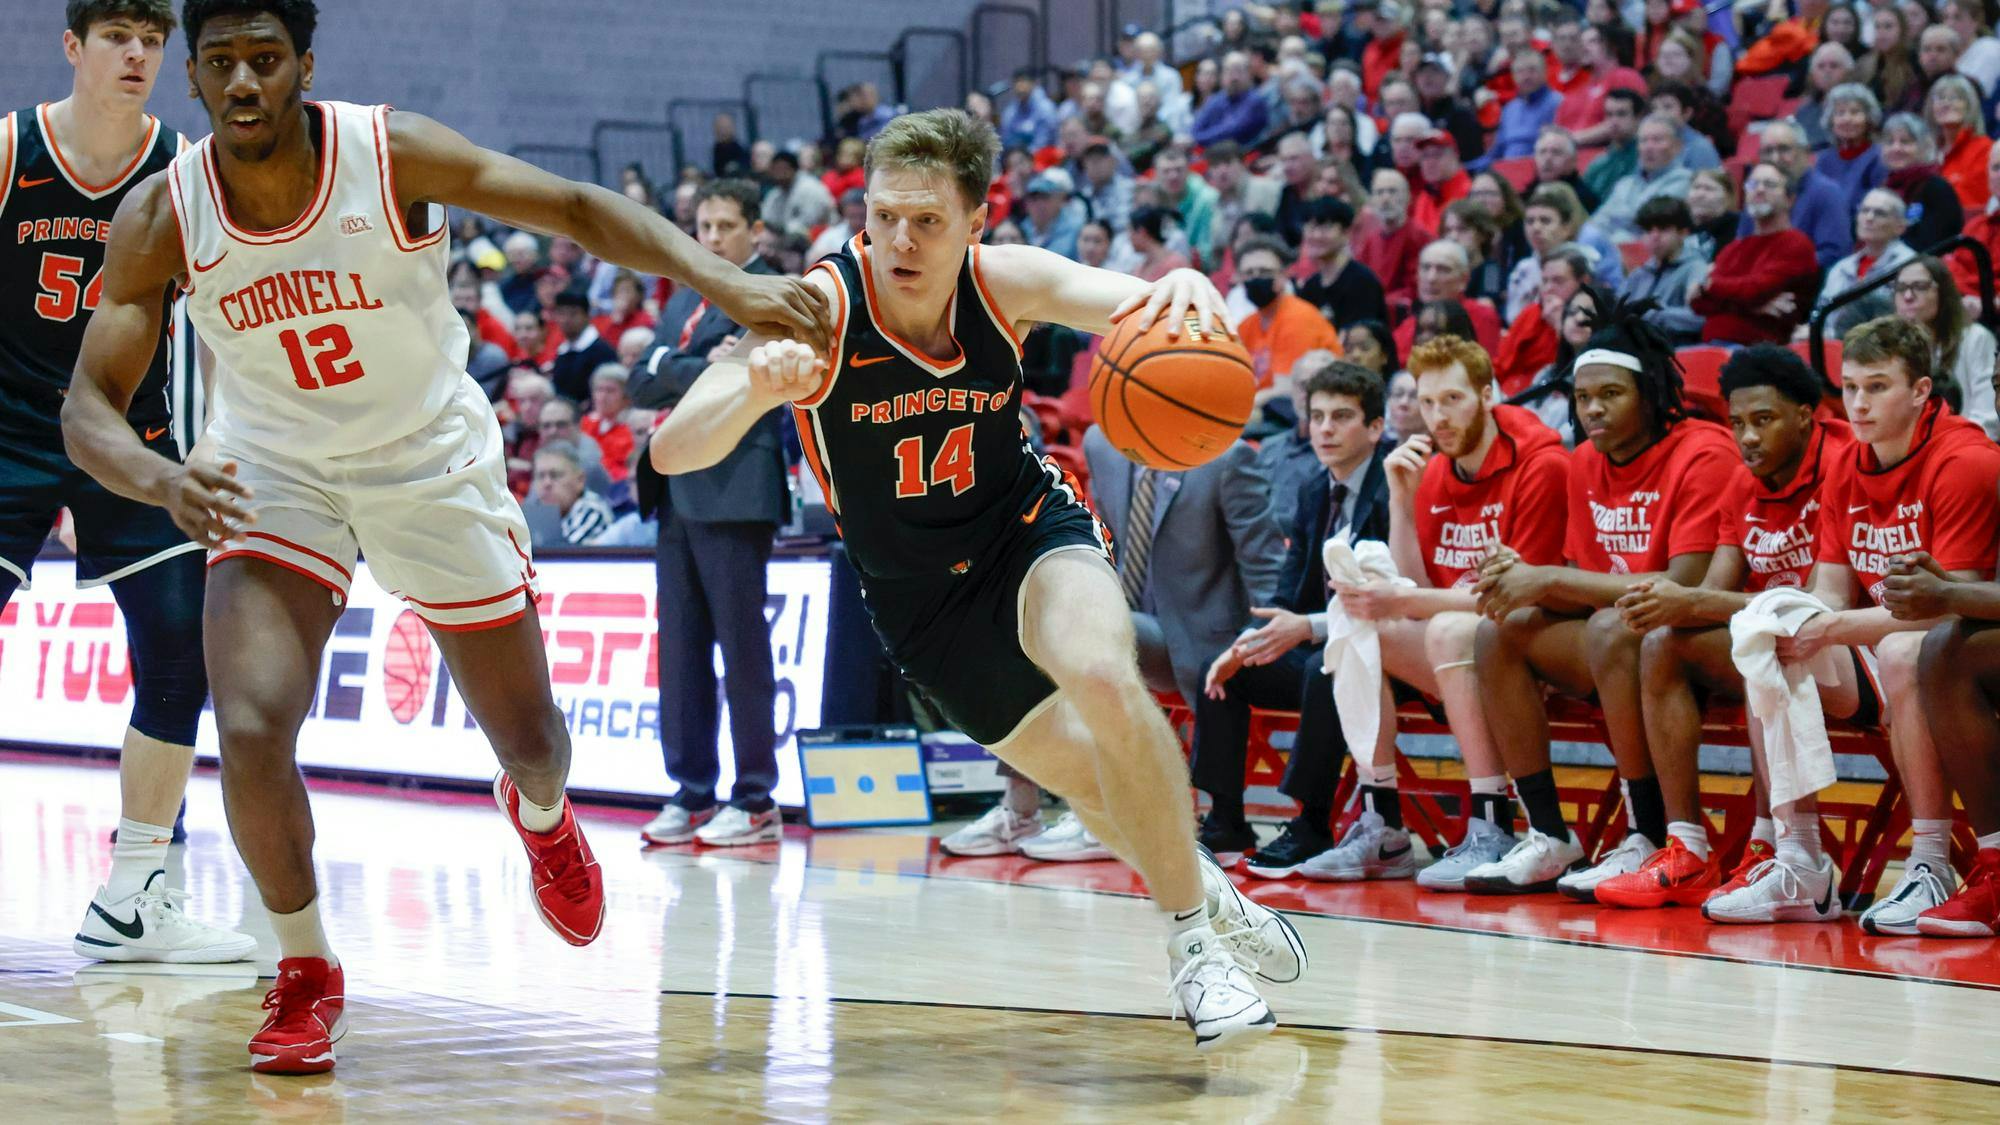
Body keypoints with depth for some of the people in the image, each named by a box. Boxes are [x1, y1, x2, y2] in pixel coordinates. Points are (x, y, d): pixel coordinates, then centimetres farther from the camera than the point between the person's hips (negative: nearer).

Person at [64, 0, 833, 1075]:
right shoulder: (160, 217, -19)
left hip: (434, 463, 0)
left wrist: (723, 282, -29)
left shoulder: (393, 153, -22)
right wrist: (161, 480, -40)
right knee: (249, 730, -22)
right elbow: (89, 406, -18)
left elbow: (575, 207, -15)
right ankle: (305, 974, 2)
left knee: (528, 740, 11)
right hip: (274, 475, 0)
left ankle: (540, 814, 52)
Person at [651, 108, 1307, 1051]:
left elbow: (1148, 312, -26)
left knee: (1102, 676, -31)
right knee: (1089, 781, 3)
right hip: (919, 595, 1)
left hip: (1029, 524, -1)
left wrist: (1189, 290, -52)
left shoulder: (1004, 282, -18)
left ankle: (1196, 933, -17)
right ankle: (1207, 897, 33)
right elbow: (673, 453, -32)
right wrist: (756, 390, -54)